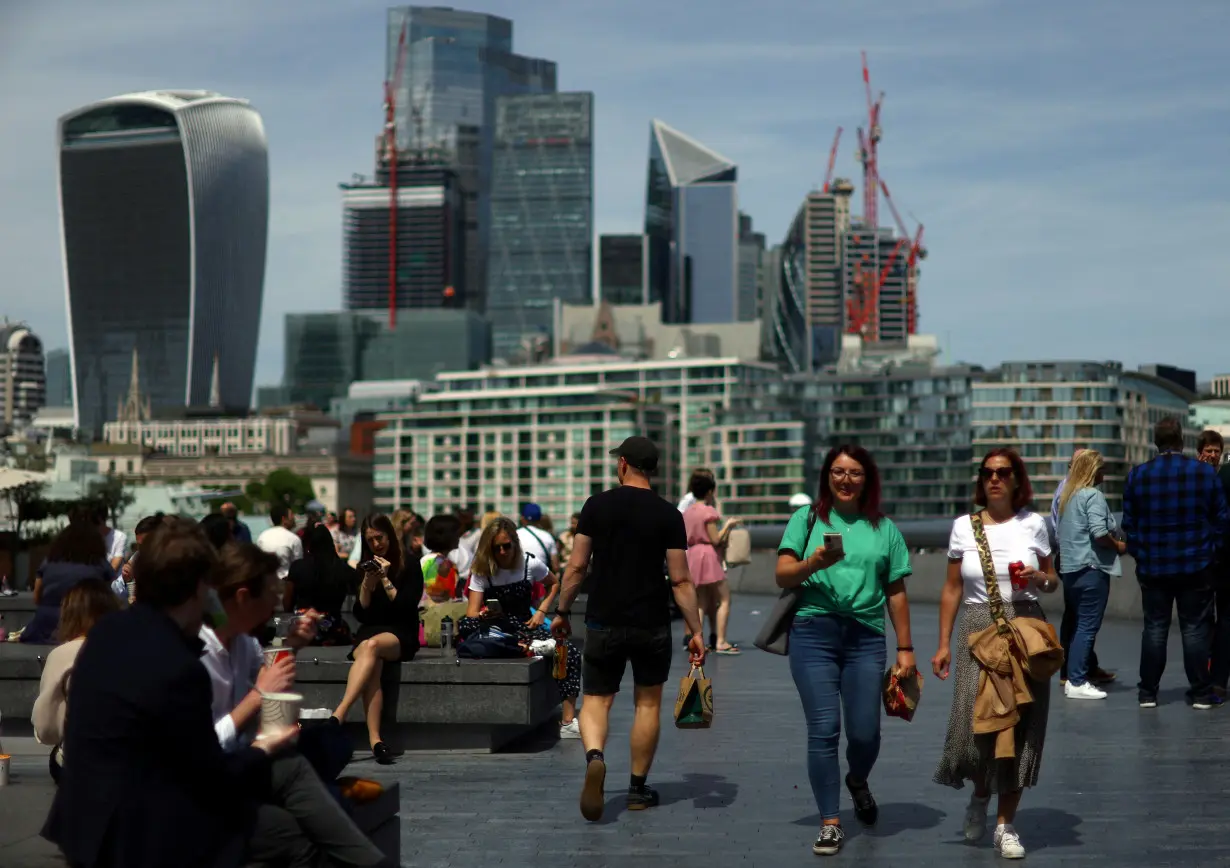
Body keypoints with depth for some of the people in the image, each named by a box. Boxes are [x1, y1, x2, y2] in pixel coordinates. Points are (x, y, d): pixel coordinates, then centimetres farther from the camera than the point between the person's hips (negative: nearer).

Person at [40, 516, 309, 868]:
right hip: (132, 834, -10)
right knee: (288, 833, -7)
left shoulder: (109, 630, 1)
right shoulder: (178, 668, -27)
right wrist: (264, 751, 2)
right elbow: (214, 778, -15)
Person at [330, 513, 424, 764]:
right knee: (371, 666, -34)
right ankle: (375, 739, -49)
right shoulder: (364, 567, 15)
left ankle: (338, 715, -50)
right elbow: (360, 614, 9)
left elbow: (406, 607, -5)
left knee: (372, 645, -37)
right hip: (369, 633, 2)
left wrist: (385, 580, -10)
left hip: (401, 636, -2)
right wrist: (367, 584, -6)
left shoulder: (409, 567, 5)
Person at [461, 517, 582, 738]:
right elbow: (472, 612, -10)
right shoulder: (481, 571, -1)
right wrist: (481, 617, -35)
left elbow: (554, 584, 18)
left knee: (571, 654, -24)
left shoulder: (531, 564, -1)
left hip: (524, 626, 1)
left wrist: (542, 611, 2)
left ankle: (568, 721, -24)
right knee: (464, 625, -36)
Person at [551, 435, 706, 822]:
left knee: (596, 699, 7)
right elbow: (681, 580, -5)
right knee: (648, 702, 14)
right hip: (652, 624, 0)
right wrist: (695, 630, -1)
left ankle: (594, 757, -23)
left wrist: (562, 611, 9)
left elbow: (577, 566, -2)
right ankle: (638, 788, 17)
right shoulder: (668, 515, -3)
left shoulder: (597, 506, -2)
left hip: (603, 622, 0)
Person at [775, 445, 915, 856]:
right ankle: (830, 823, 5)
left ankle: (857, 782, 34)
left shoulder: (884, 529, 13)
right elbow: (782, 576, 1)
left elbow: (896, 592, 14)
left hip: (865, 636, 1)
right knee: (823, 729, -5)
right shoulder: (807, 519, 8)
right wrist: (813, 563, -19)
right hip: (814, 632, -1)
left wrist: (905, 648, 10)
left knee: (864, 732, -1)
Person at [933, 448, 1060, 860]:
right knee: (975, 717, -12)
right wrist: (943, 643, 4)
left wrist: (1039, 578, -10)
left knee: (1019, 725, -2)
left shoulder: (1033, 523, 5)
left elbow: (1053, 582, 13)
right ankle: (980, 795, 20)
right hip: (978, 629, 0)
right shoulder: (964, 526, 5)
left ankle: (1006, 825, 9)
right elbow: (952, 589, 8)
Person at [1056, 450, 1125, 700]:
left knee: (1073, 624, 15)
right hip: (1091, 568, -9)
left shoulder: (1066, 496, 16)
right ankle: (1077, 682, -9)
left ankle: (1072, 675, 20)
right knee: (1088, 626, -7)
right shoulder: (1093, 496, -11)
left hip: (1069, 569, 9)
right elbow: (1099, 532, -21)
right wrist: (1119, 546, -4)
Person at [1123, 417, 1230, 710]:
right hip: (1196, 565, -1)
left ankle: (1147, 692, 10)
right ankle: (1200, 693, 7)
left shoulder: (1137, 475, -1)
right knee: (1195, 628, 5)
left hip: (1153, 565, 1)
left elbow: (1129, 522, 3)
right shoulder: (1205, 473, -4)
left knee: (1154, 628, 8)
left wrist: (1138, 553, 13)